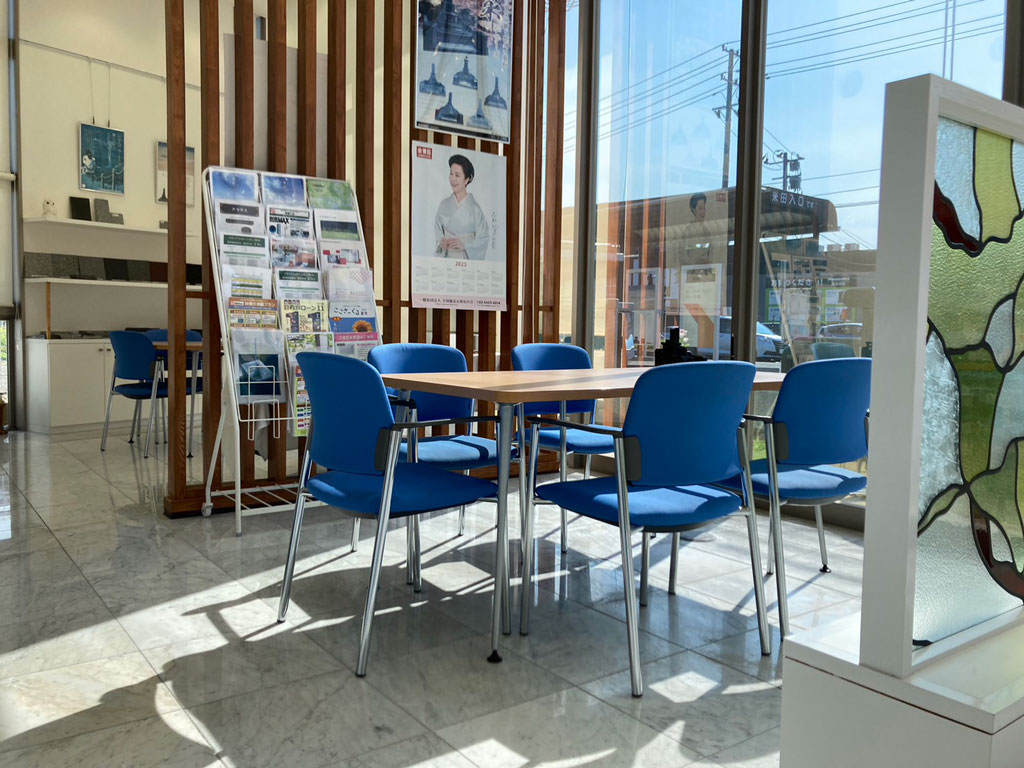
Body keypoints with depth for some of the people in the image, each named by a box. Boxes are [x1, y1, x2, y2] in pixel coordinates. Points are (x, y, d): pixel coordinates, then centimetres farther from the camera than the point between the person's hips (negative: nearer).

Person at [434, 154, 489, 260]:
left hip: (468, 258, -3)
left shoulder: (474, 207, -6)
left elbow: (483, 239, -5)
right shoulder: (444, 204, 6)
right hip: (446, 257, 3)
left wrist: (464, 245, -18)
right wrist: (441, 240, -7)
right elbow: (438, 230, 13)